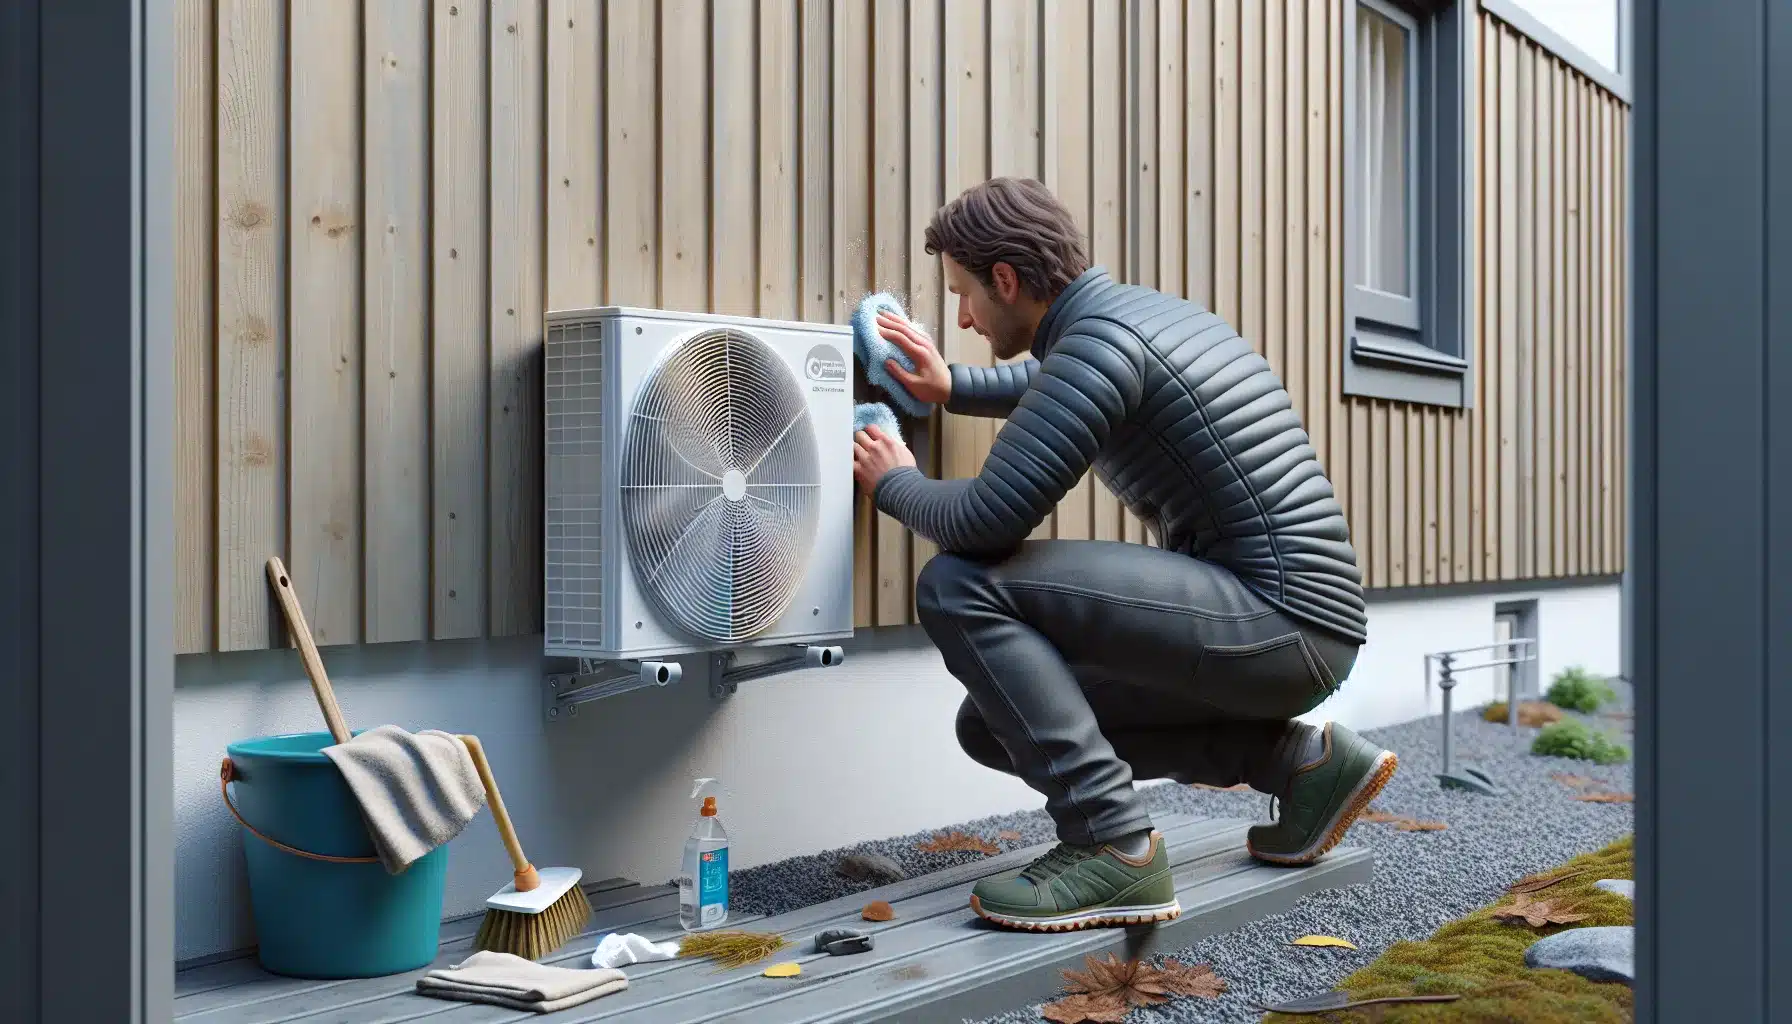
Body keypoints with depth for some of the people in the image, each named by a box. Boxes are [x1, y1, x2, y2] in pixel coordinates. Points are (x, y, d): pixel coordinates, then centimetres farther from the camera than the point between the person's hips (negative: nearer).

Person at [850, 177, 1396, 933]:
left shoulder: (1100, 340, -15)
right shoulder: (1140, 309, 15)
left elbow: (987, 521, -21)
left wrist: (895, 484, 0)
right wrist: (953, 389, 27)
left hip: (1276, 619, -10)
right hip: (1297, 625, 10)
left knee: (961, 587, -16)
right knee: (995, 721, 12)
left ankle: (1112, 844, -16)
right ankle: (1295, 758, 12)